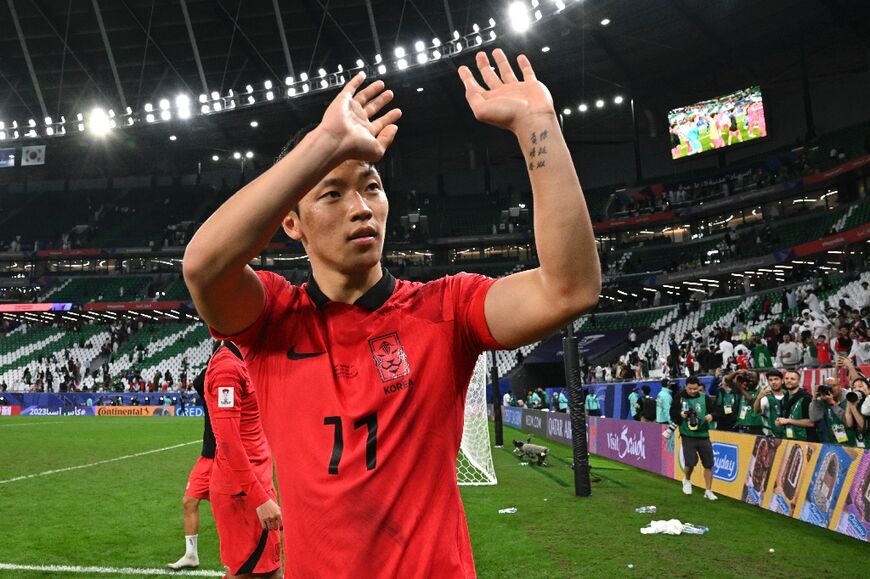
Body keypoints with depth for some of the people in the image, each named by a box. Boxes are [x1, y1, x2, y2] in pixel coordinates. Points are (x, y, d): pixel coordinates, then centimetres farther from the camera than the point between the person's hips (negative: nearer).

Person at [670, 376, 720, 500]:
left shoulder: (705, 398, -3)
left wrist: (711, 416, -23)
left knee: (708, 464, 3)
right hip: (687, 435, -2)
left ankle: (708, 491, 19)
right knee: (690, 462, -10)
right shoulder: (680, 397, -4)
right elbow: (672, 412, 3)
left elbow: (716, 412, -2)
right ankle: (687, 480, 24)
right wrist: (680, 414, -16)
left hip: (703, 435, 2)